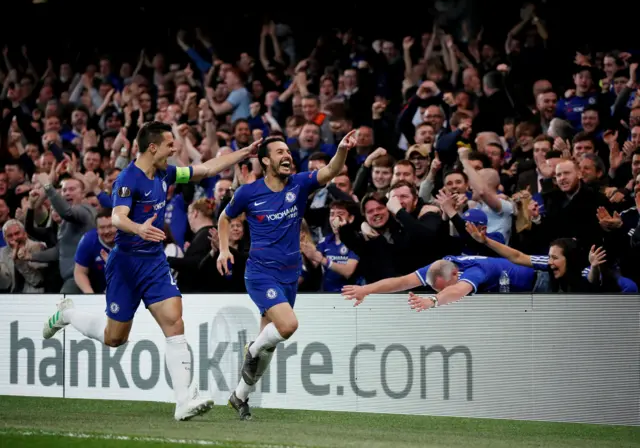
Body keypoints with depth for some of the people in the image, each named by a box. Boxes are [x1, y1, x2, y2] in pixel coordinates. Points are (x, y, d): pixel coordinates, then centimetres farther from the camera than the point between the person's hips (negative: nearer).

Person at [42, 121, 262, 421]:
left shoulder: (165, 174, 5)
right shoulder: (128, 179, -17)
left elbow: (207, 169, 17)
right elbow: (118, 218, -32)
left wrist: (244, 154, 14)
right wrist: (139, 228, -52)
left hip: (155, 261, 6)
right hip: (127, 261, -6)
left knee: (174, 323, -13)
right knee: (115, 338, 7)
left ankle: (184, 402, -18)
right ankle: (66, 313, 37)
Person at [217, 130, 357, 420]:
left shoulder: (299, 184, 0)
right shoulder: (248, 193, -4)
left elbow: (330, 172, -18)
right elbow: (225, 217, 15)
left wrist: (342, 150, -37)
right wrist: (224, 249, 2)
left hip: (289, 275, 4)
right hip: (261, 273, -4)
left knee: (268, 343, 11)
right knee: (288, 324, -26)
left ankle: (240, 396, 28)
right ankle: (253, 351, 4)